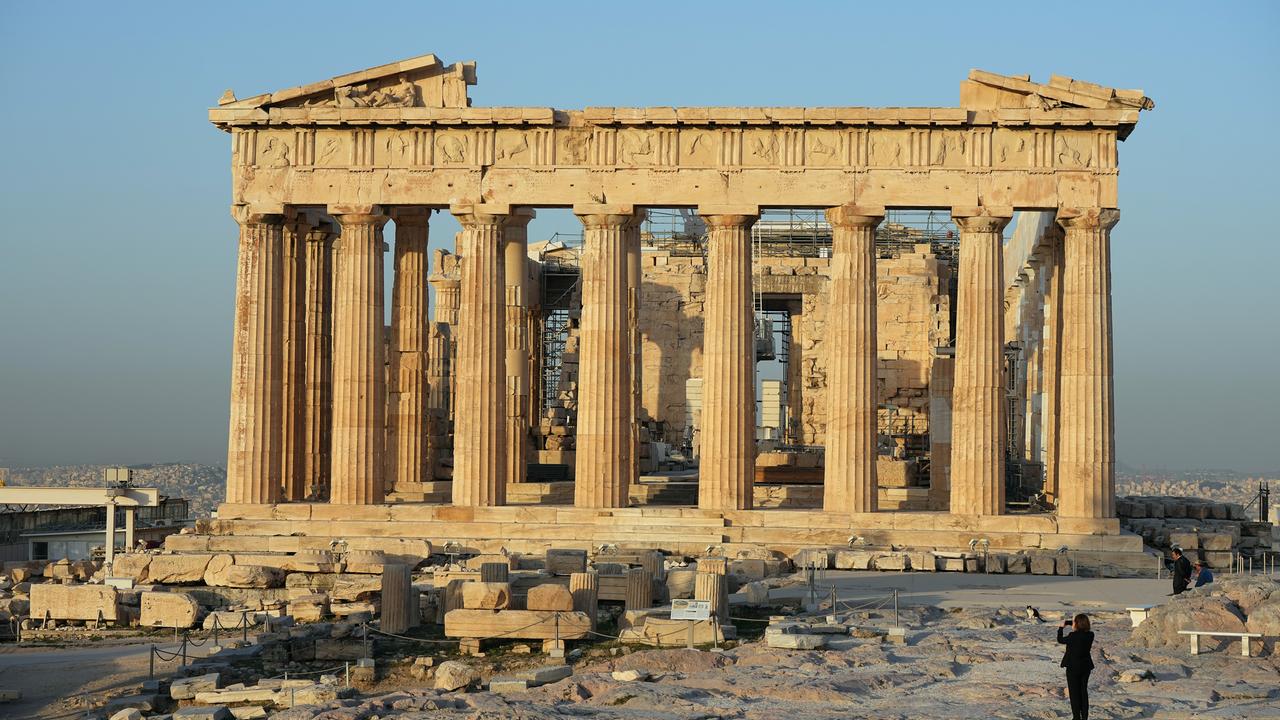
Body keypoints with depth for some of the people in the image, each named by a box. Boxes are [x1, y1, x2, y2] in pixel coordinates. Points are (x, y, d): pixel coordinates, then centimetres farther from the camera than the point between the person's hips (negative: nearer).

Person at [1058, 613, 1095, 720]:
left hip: (1073, 667, -5)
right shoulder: (1090, 635, -5)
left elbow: (1061, 640, -5)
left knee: (1074, 692, 5)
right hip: (1086, 667, 5)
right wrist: (1067, 622, 20)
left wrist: (1061, 628, 11)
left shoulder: (1073, 636, -22)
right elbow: (1082, 627, 15)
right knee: (1083, 691, 15)